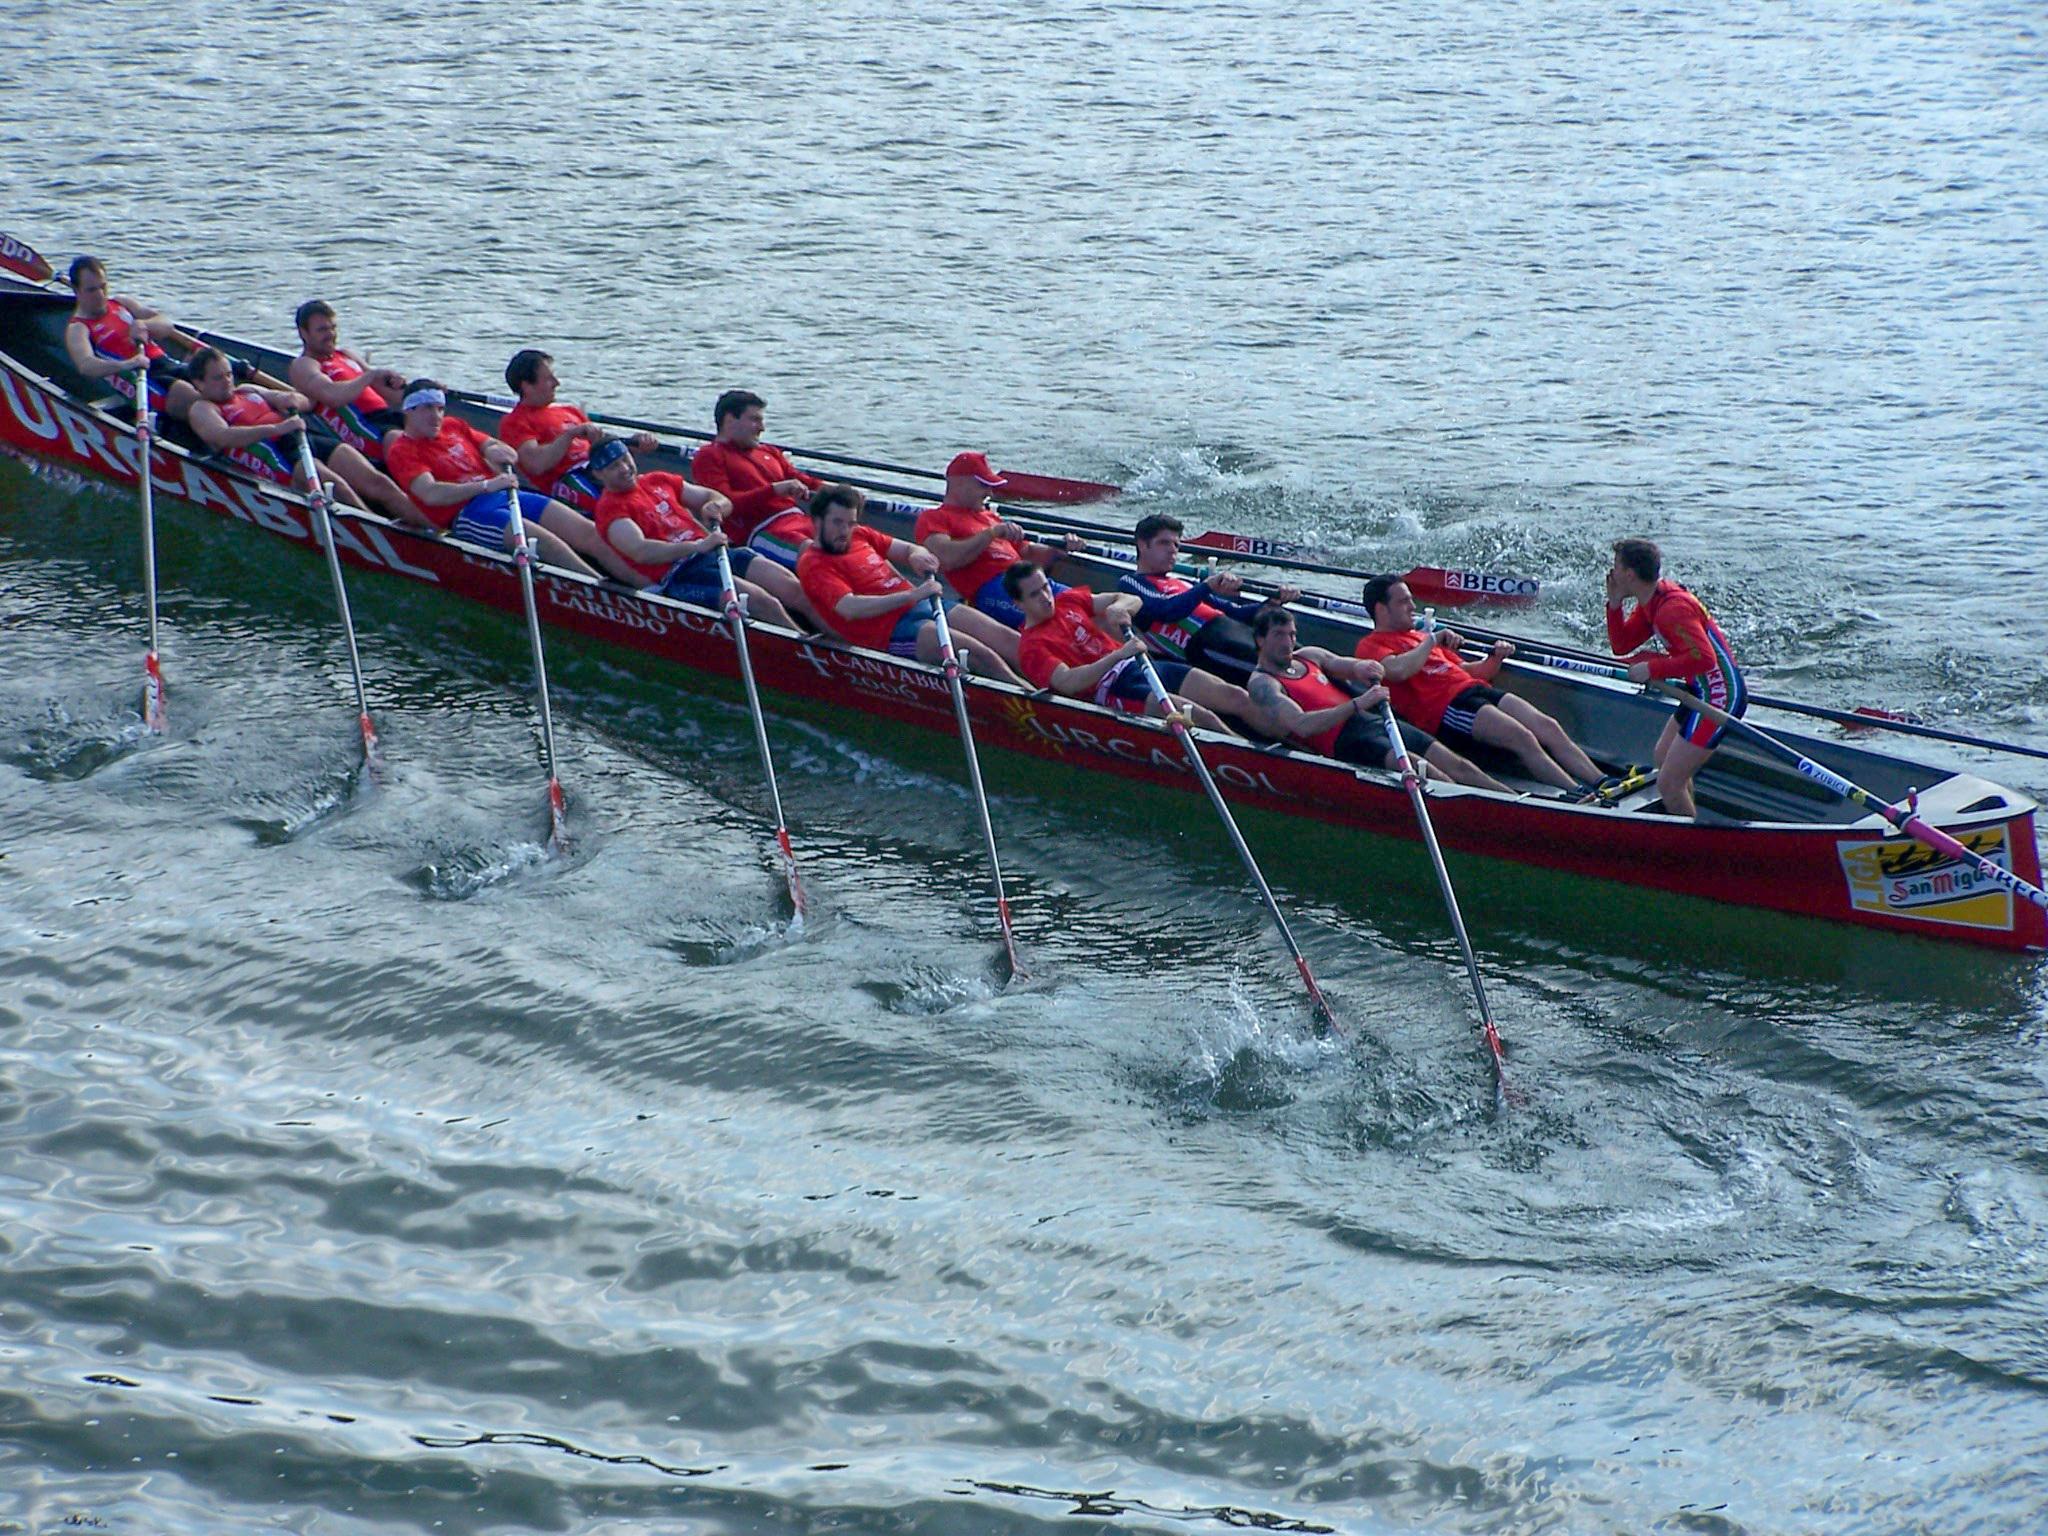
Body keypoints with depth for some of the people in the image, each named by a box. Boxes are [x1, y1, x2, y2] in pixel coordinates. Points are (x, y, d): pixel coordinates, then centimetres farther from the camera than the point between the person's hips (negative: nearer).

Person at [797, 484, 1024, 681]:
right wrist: (911, 595, -27)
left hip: (923, 605, 8)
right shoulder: (812, 564, -7)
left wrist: (917, 555, -5)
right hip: (893, 630, -8)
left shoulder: (860, 535, 17)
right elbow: (849, 608, -22)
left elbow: (909, 549, 23)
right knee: (980, 655, -24)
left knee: (1006, 638, -7)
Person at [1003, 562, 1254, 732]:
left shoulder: (1068, 600, 16)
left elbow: (1132, 601, 15)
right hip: (1111, 690, -7)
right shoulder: (1032, 648, -4)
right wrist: (1119, 655, -31)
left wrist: (1117, 607, -10)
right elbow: (1068, 683, -21)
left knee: (1235, 697, -8)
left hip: (1138, 665, 7)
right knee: (1202, 717, -27)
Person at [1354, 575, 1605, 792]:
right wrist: (1432, 641, -5)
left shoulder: (1419, 638, 32)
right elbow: (1398, 671, -16)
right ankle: (1582, 796, -33)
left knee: (1549, 728, -11)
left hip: (1476, 689, 9)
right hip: (1444, 705, -9)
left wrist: (1494, 659, 12)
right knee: (1521, 738, -26)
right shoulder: (1371, 645, 6)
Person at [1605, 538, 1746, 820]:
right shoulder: (1651, 602, 7)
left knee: (1669, 783, -10)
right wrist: (1615, 604, -2)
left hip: (1719, 698, -11)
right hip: (1702, 692, 11)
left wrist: (1652, 667, -25)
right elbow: (1621, 646, 10)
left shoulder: (1673, 608, -25)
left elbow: (1704, 658, -33)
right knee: (1663, 756, 30)